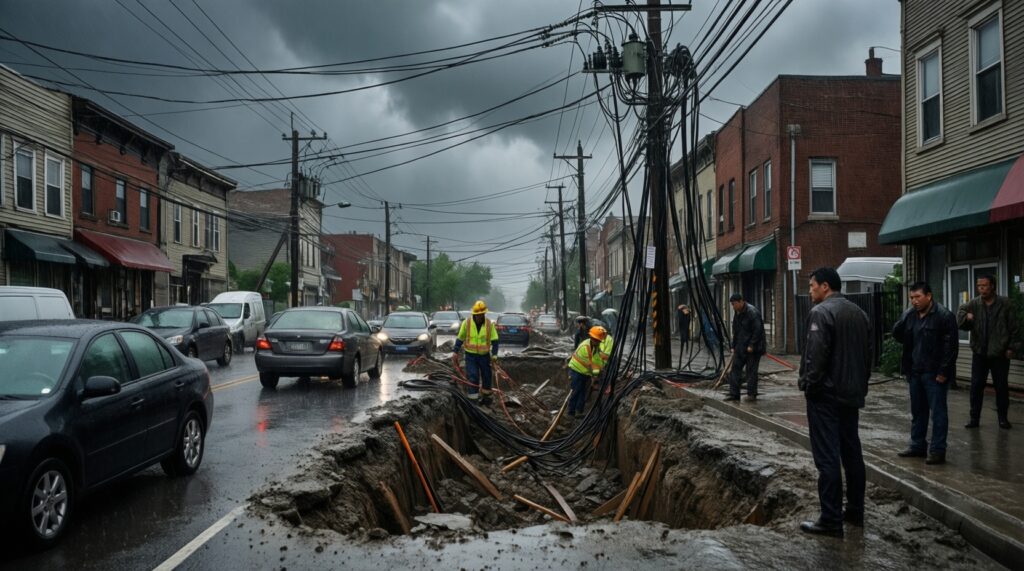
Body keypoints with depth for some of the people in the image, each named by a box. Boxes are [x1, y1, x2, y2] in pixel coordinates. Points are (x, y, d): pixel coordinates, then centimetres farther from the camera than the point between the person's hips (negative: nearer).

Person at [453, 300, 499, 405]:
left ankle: (485, 396, 32)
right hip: (470, 355, -2)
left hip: (484, 355, 2)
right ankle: (473, 399, -2)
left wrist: (494, 354, -13)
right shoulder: (467, 323, -9)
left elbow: (494, 340, -4)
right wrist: (456, 352, 0)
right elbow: (460, 338, 0)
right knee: (473, 377, -7)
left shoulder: (489, 324, -8)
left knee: (486, 376, 12)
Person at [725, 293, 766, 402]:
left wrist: (752, 345, -21)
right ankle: (734, 393, 8)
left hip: (752, 348, -8)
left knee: (751, 370, -2)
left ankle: (752, 394, 7)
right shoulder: (737, 313, 11)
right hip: (740, 347, 8)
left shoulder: (752, 312, -17)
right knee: (736, 368, 5)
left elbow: (758, 330, -20)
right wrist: (734, 346, 14)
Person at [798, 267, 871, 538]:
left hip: (825, 395, -8)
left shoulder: (821, 312, -14)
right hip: (851, 394, 9)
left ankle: (831, 520, -4)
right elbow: (868, 354, 16)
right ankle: (855, 511, 25)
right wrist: (860, 384, 19)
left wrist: (808, 384, -9)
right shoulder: (858, 313, 12)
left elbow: (816, 355, -21)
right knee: (852, 452, 16)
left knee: (827, 456, -6)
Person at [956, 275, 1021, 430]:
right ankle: (974, 418, 10)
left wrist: (1011, 347, -5)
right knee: (976, 386, 2)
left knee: (1001, 386, 8)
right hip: (979, 353, 1)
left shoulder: (1005, 304, -3)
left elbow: (1014, 327, 0)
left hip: (1000, 353, -1)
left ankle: (1003, 418, 20)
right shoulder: (973, 304, 1)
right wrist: (965, 316, -24)